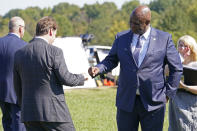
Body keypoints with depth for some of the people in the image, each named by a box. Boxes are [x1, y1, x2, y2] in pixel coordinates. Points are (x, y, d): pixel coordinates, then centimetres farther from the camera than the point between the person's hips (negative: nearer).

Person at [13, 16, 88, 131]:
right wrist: (81, 78, 9)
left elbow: (18, 87, 12)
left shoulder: (19, 54, 7)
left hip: (29, 113, 6)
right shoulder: (54, 52, -11)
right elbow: (65, 78, -10)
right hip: (53, 110, -6)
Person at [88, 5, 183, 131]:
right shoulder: (121, 38, 7)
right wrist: (98, 69, -11)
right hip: (126, 101, 2)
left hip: (153, 103, -2)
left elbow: (176, 69, 4)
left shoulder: (164, 39, -1)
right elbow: (111, 60, 10)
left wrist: (168, 93, -1)